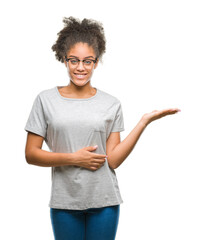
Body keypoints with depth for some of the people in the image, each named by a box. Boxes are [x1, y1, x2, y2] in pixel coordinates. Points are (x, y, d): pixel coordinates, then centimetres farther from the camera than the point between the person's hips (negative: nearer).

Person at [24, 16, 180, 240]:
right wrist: (73, 158, -13)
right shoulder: (45, 100, 0)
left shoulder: (111, 104, 2)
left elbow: (113, 160, -6)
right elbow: (30, 154, -1)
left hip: (104, 202, 1)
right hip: (64, 202, 0)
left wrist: (145, 121, -12)